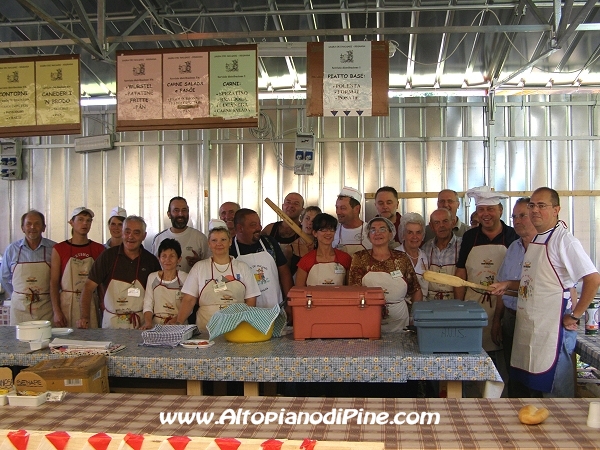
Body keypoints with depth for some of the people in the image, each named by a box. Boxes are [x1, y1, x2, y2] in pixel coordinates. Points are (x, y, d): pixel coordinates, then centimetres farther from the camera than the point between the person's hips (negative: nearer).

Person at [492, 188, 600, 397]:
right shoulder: (535, 240, 13)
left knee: (553, 388, 0)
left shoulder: (564, 240, -14)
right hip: (529, 325, 9)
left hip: (553, 326, -9)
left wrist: (575, 316, -16)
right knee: (533, 385, 16)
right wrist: (508, 284, 9)